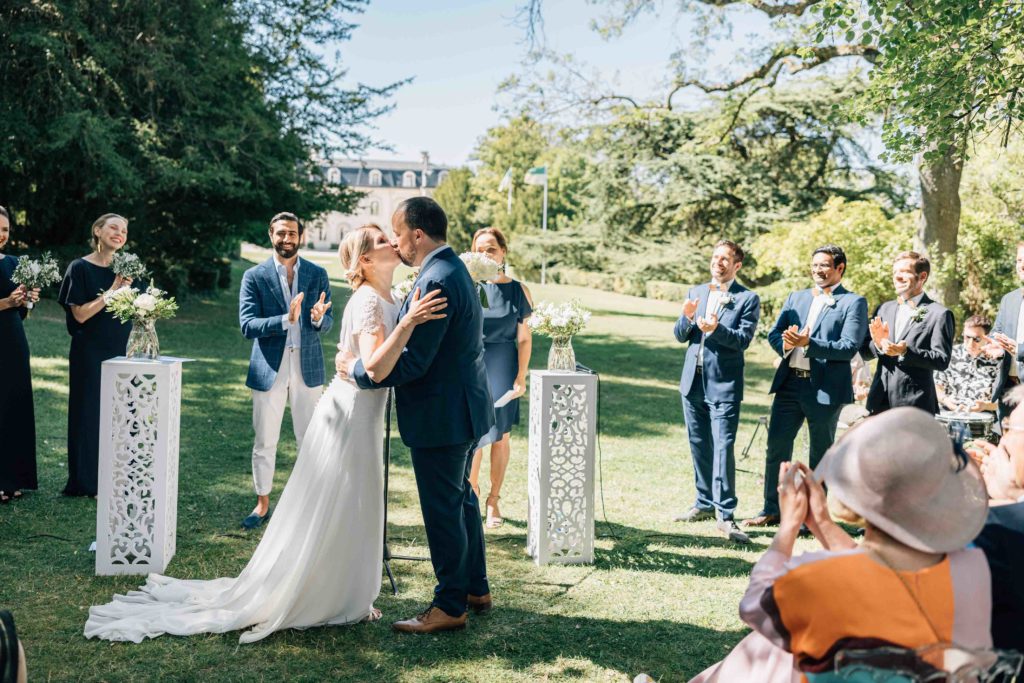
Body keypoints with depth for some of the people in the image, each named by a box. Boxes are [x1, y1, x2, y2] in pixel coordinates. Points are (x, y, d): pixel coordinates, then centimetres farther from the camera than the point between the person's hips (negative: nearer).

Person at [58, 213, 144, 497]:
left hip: (122, 351, 4)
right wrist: (112, 290, -16)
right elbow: (80, 314, -14)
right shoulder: (81, 268, -6)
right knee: (90, 413, 1)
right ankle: (87, 481, 10)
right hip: (91, 353, -4)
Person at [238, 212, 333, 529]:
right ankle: (262, 504, 24)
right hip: (269, 370, -1)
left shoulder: (317, 274, 3)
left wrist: (318, 318, -22)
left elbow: (328, 323, 3)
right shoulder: (254, 276, -3)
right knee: (264, 442, 9)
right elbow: (247, 325, -11)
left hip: (307, 368, 1)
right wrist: (286, 320, -26)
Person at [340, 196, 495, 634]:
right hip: (465, 407, 11)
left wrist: (356, 368, -14)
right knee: (461, 499, 20)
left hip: (441, 417, -11)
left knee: (443, 510, 0)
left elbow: (413, 362, -26)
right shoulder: (454, 270, 10)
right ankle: (475, 589, 33)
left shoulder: (436, 282, -23)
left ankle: (450, 606, 12)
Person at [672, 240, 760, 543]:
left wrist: (716, 329, -30)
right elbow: (680, 337, 9)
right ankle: (705, 503, 27)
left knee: (723, 448, -11)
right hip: (693, 381, 6)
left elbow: (743, 339, -13)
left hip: (724, 384, -5)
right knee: (699, 447, 14)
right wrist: (687, 318, -12)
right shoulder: (695, 293, 13)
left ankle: (725, 515, -8)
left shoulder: (748, 299, -2)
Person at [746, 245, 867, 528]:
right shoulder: (795, 298, 15)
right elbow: (774, 334, 10)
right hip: (789, 384, 5)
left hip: (826, 388, -5)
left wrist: (808, 343, -22)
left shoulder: (853, 303, -2)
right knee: (776, 448, 5)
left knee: (820, 455, 7)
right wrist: (786, 343, -13)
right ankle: (771, 510, 16)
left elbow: (850, 347, -13)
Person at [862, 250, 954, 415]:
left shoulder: (939, 314, -2)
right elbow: (864, 350, 14)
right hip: (880, 402, 5)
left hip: (915, 405, -5)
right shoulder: (884, 309, 15)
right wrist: (878, 344, -10)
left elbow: (942, 360, -8)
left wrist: (906, 351, -22)